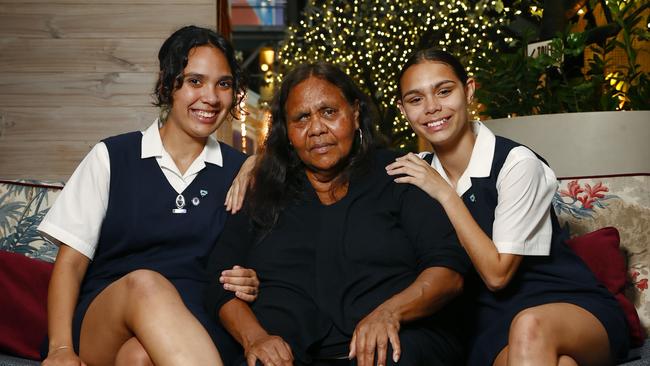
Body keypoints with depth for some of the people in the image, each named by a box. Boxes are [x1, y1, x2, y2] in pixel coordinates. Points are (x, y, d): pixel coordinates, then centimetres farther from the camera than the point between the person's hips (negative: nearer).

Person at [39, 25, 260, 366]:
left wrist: (250, 283, -6)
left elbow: (251, 262, 18)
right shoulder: (111, 157, 6)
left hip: (195, 328, -1)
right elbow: (71, 261, 2)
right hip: (101, 323, 2)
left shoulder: (239, 170, 11)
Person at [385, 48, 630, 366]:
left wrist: (446, 194, -16)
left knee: (529, 326, -38)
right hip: (496, 322, 2)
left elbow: (497, 274, -14)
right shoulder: (420, 174, 3)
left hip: (576, 307, -1)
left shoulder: (516, 164, -13)